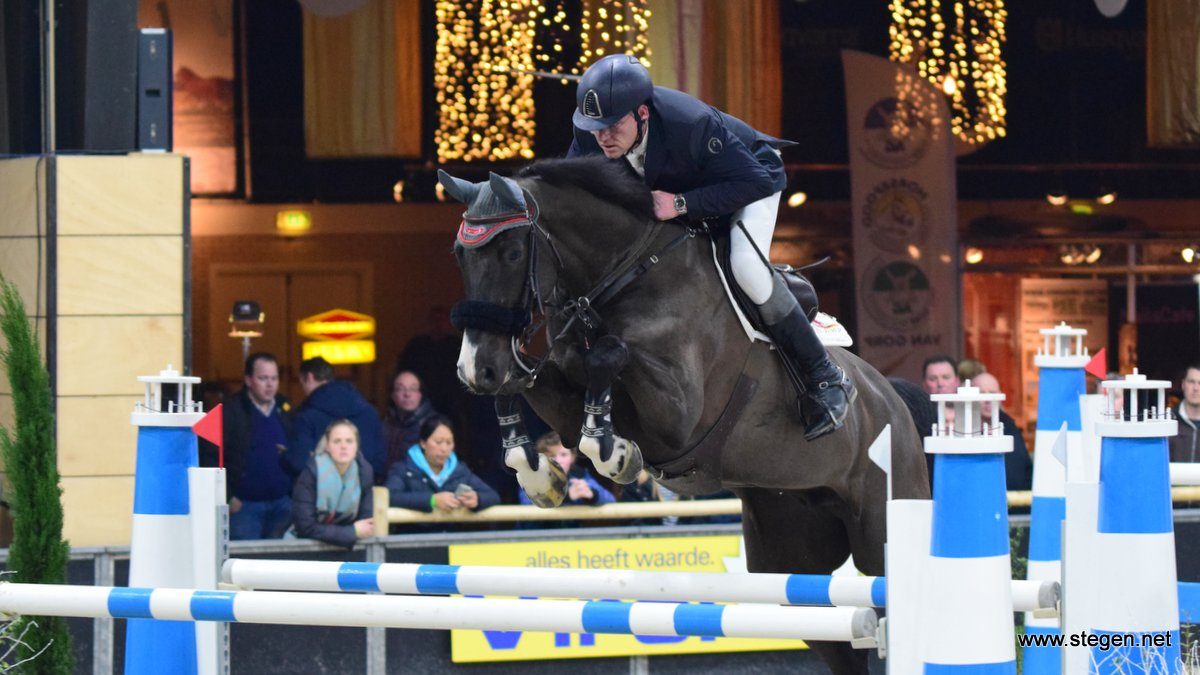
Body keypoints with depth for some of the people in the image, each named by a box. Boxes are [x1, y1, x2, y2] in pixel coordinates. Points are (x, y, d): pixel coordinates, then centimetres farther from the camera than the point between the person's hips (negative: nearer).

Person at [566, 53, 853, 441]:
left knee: (745, 264, -30)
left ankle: (826, 381, -19)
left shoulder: (690, 124, -43)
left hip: (753, 174, -7)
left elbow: (754, 181, -39)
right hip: (678, 189, 7)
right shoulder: (591, 131, -27)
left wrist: (682, 204, -47)